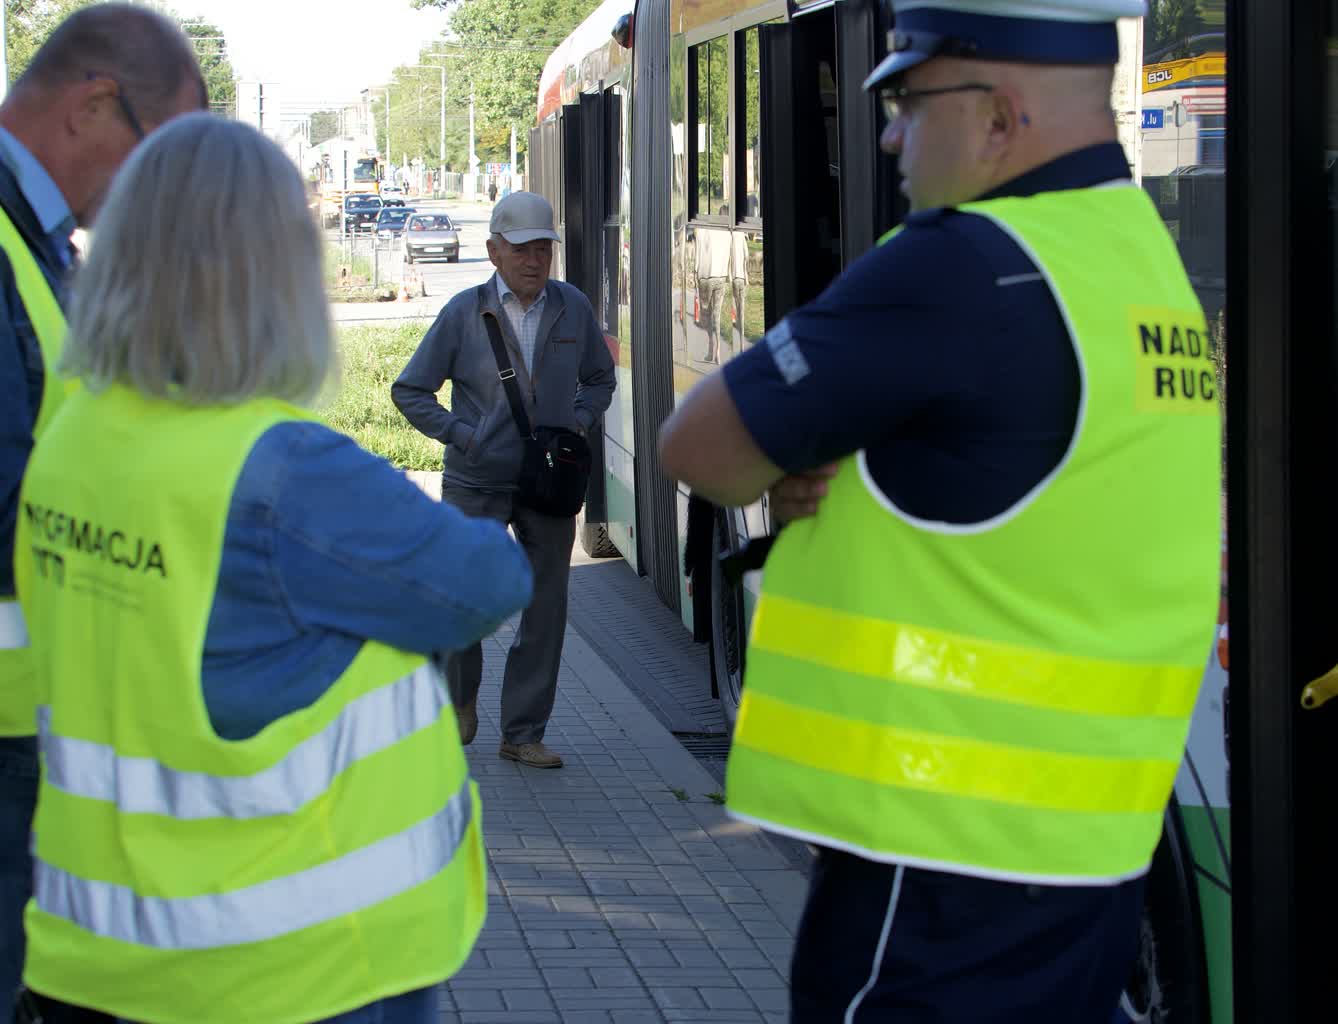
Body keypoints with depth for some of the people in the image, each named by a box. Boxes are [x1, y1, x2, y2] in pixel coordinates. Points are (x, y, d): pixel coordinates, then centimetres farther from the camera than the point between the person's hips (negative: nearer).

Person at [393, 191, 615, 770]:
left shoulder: (573, 309, 3)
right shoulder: (464, 313, -5)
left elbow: (599, 379, 19)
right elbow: (410, 391, 1)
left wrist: (579, 422, 0)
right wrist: (462, 436, -9)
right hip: (475, 483, -2)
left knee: (547, 607, 3)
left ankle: (523, 733, 13)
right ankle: (461, 695, 31)